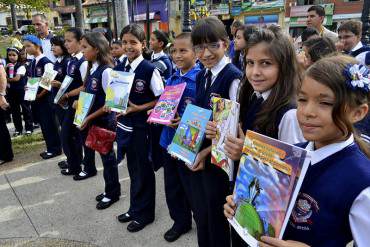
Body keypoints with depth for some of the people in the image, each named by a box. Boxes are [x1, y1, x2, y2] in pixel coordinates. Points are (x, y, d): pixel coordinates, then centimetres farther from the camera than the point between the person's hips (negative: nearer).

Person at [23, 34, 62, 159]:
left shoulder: (45, 62, -14)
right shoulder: (32, 62, 11)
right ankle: (50, 148, 24)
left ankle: (55, 148, 11)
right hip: (35, 98, 8)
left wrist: (40, 95, -13)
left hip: (45, 98, -8)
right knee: (43, 124, 13)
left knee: (49, 124, 0)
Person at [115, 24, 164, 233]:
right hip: (124, 123, 6)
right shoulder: (119, 68, 4)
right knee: (132, 168, 19)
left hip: (142, 126, -6)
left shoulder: (150, 69, -14)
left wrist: (138, 108, -19)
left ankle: (144, 213, 26)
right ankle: (135, 208, 37)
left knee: (144, 169, 8)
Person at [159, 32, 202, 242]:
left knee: (192, 188, 7)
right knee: (172, 186, 18)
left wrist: (184, 121, -25)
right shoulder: (171, 79, 9)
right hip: (169, 138, 7)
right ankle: (180, 222, 40)